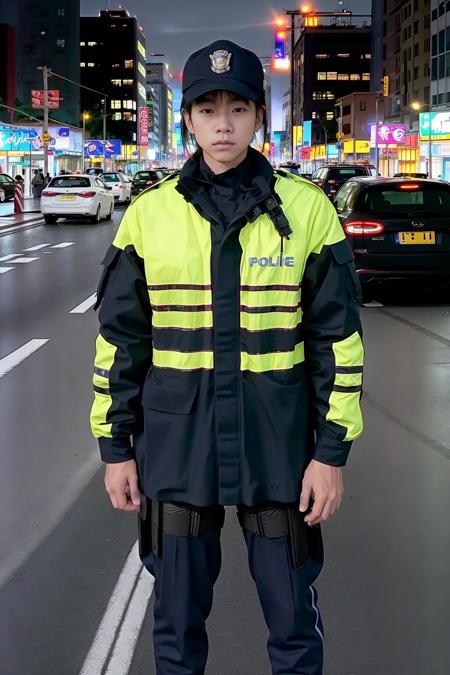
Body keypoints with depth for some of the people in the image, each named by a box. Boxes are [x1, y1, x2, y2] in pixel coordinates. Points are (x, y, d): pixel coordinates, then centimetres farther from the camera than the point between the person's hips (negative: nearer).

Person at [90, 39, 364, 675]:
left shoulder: (307, 208, -2)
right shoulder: (149, 214, 1)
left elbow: (339, 338, -1)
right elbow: (119, 337, 6)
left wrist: (333, 451, -3)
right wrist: (115, 446, 5)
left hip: (279, 445, -1)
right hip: (175, 444, 1)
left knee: (293, 614, 9)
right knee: (177, 617, 12)